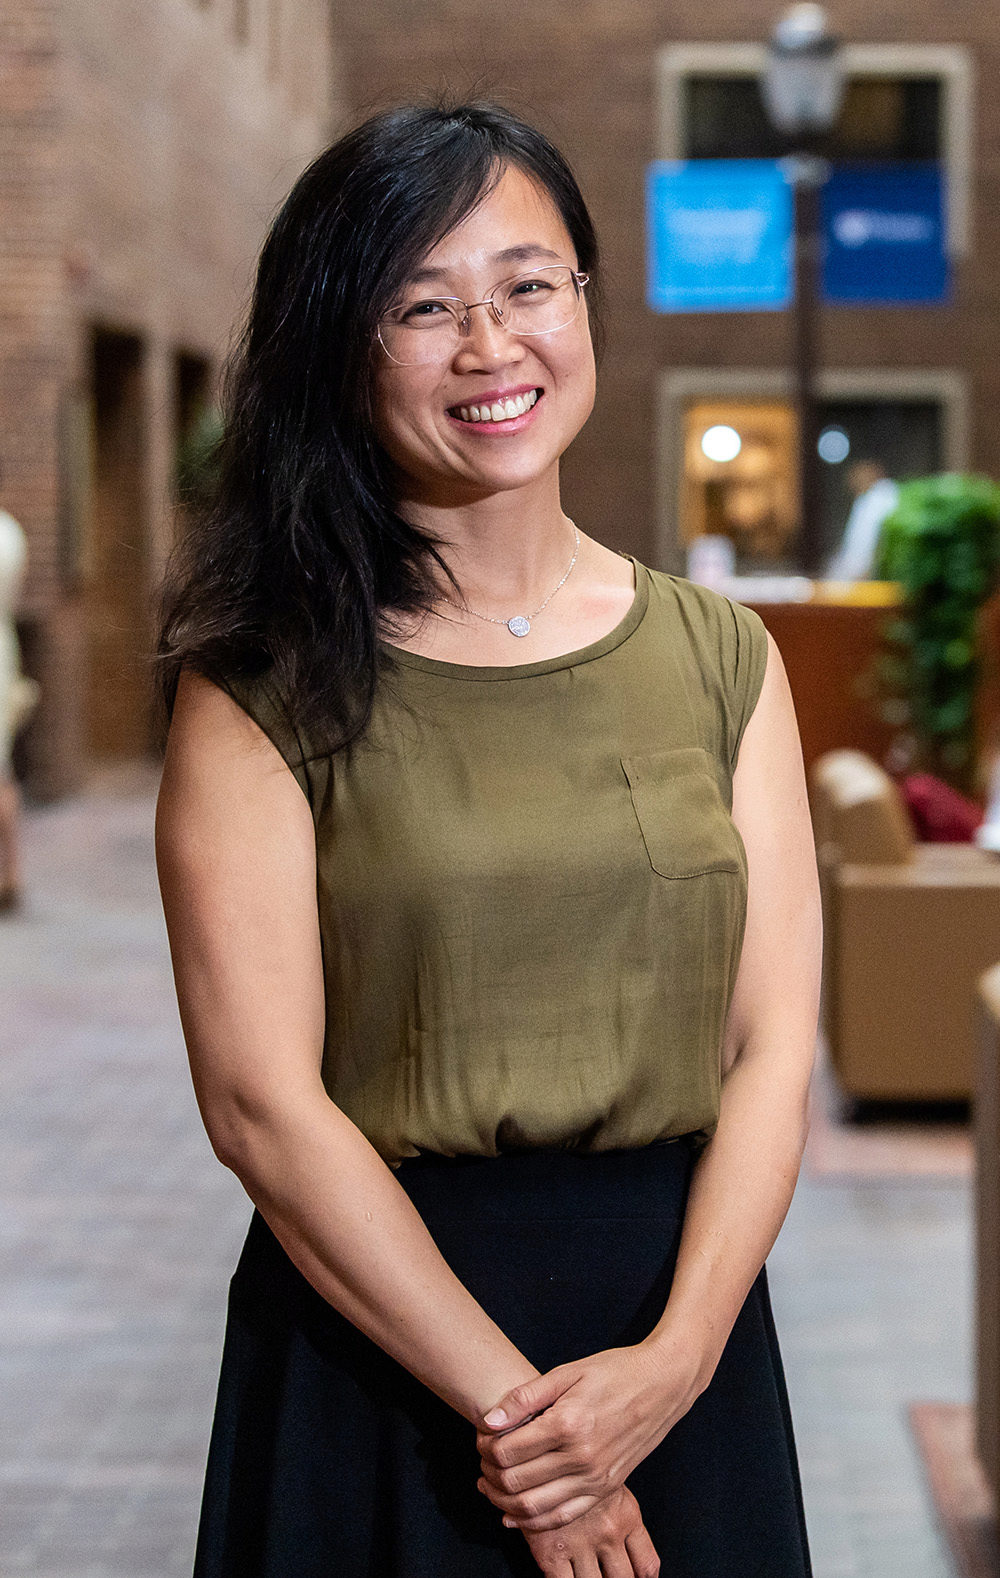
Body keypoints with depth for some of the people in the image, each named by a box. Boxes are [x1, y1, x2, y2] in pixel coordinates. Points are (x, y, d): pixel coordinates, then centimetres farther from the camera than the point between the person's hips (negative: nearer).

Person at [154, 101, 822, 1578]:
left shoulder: (721, 656, 4)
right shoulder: (263, 684, -7)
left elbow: (773, 1050, 0)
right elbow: (263, 1102, -12)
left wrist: (676, 1357, -14)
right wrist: (510, 1400, -14)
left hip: (684, 1309, 3)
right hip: (378, 1332, -3)